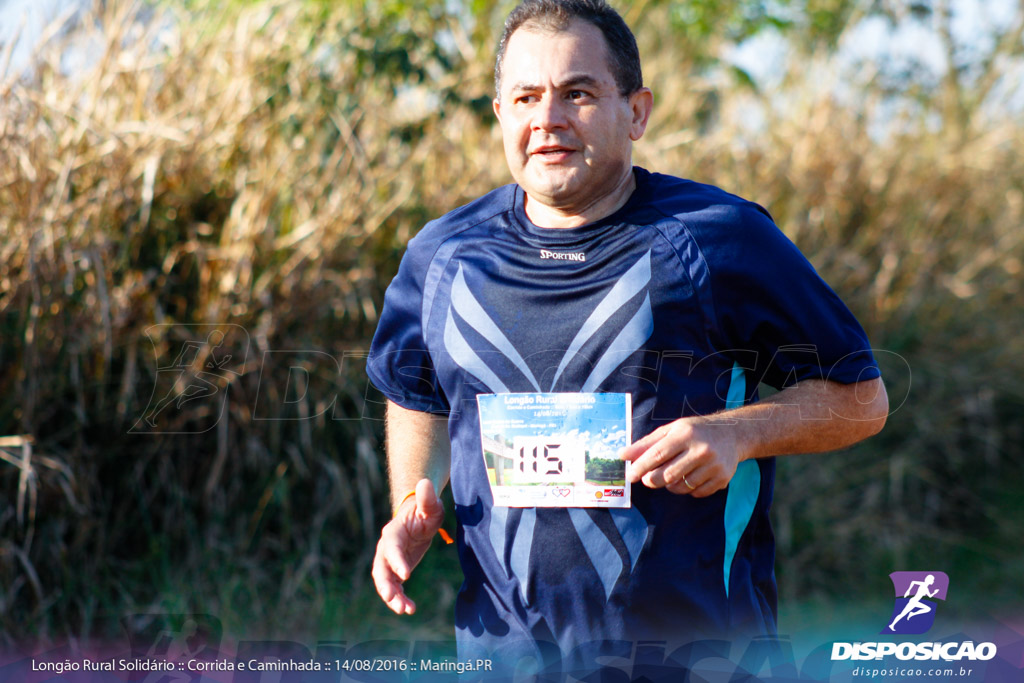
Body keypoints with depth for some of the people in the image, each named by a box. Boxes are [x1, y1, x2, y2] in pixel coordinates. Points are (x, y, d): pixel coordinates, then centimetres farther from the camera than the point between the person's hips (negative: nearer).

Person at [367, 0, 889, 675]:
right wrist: (414, 507, 5)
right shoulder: (442, 256, 4)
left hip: (695, 640, -3)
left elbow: (861, 399, -1)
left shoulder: (721, 239, -7)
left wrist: (735, 433, -18)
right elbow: (418, 398, 23)